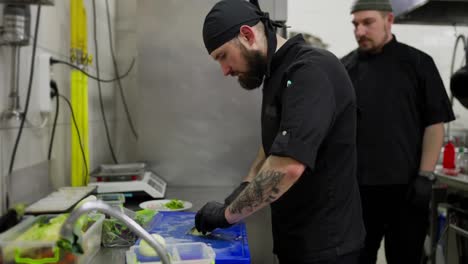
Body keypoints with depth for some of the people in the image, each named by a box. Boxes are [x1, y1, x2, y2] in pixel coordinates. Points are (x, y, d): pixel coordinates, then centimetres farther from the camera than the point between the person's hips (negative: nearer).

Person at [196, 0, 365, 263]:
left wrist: (228, 213, -21)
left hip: (324, 241, -9)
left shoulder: (311, 71, -22)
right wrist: (247, 185, 6)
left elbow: (289, 166, -33)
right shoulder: (281, 72, 10)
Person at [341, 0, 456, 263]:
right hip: (355, 186, 2)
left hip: (405, 186, -2)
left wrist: (425, 176, -9)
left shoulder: (417, 63, 1)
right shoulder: (345, 67, 7)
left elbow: (434, 123, -2)